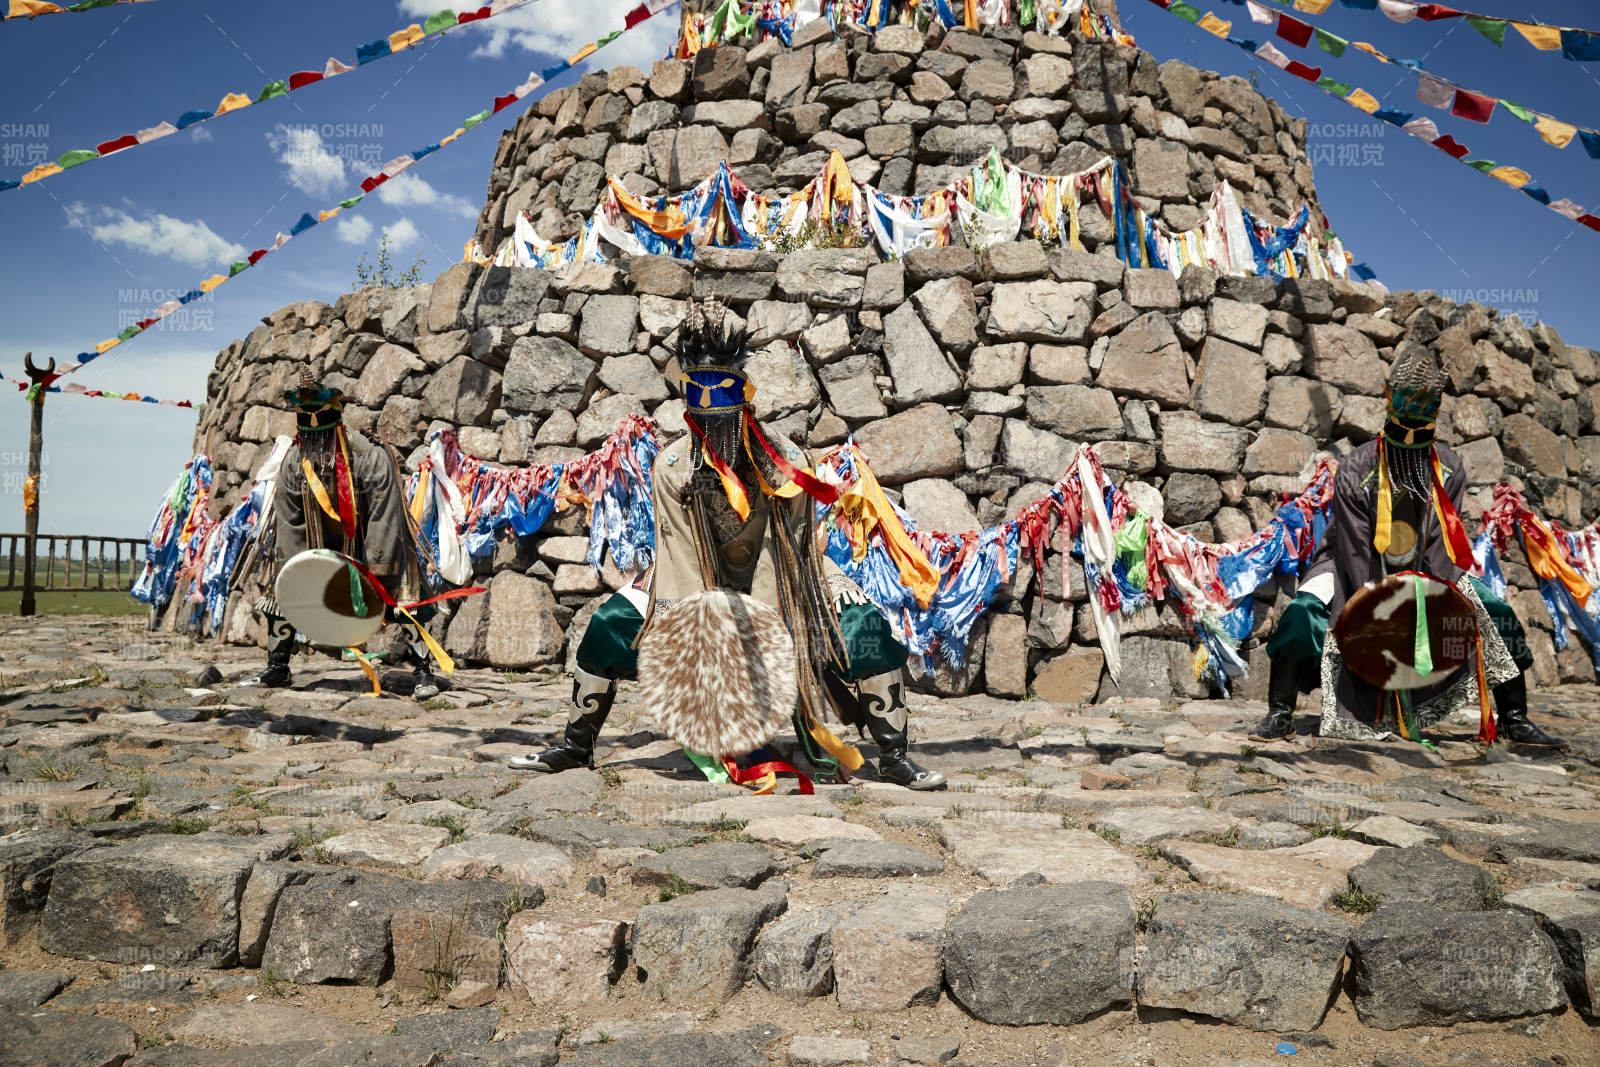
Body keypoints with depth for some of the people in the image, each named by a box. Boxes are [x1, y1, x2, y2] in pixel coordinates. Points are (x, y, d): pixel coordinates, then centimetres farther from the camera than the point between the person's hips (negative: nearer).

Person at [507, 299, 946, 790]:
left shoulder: (784, 462, -21)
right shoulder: (672, 466, -19)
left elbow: (795, 549, -17)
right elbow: (682, 559, -19)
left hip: (778, 580, -1)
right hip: (698, 581, 1)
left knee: (868, 627, -21)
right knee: (607, 626, -11)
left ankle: (893, 758, -6)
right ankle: (575, 748, 10)